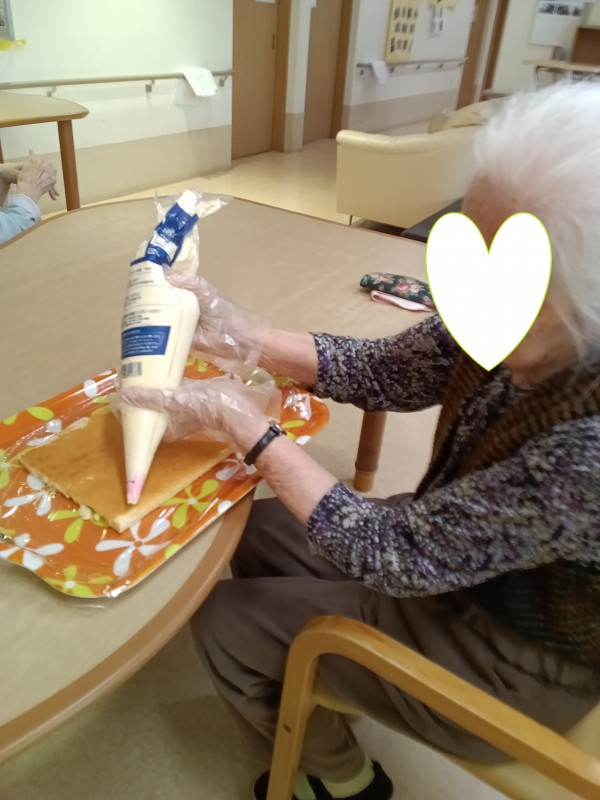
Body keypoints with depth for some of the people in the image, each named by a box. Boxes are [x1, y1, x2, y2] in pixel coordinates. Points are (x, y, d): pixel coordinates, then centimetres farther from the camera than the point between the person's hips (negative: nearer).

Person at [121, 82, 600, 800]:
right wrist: (243, 337, -15)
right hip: (451, 543, 6)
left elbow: (393, 552, -30)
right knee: (258, 528, 12)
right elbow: (386, 372, -6)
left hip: (510, 663, -6)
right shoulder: (512, 324, -18)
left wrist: (244, 426, -26)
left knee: (224, 624, -1)